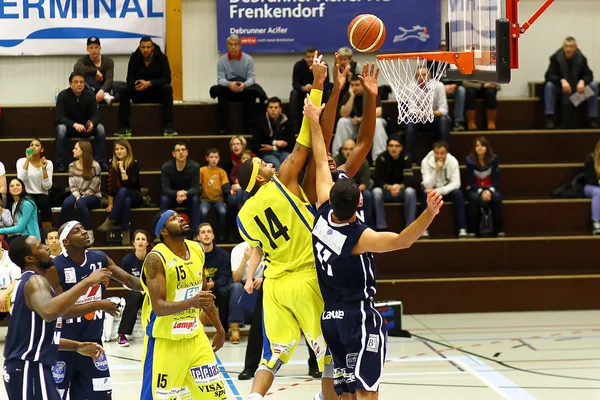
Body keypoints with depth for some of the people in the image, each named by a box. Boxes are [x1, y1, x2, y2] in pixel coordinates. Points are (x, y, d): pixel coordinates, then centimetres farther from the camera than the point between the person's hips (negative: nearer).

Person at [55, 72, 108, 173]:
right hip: (68, 126, -2)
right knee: (61, 128, -36)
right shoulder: (63, 95, -14)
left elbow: (95, 115, -9)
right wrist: (74, 125, -39)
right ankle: (60, 164, -34)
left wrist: (92, 123, -35)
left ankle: (101, 162, -22)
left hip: (85, 127, 2)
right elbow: (59, 117, -21)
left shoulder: (89, 96, -6)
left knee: (100, 128, -25)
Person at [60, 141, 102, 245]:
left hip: (93, 197, -4)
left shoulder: (94, 166, -9)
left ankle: (89, 234, -33)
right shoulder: (72, 166, 7)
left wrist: (80, 199, -17)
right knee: (66, 203, -31)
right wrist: (77, 197, -16)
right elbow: (73, 186, 3)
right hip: (77, 195, 4)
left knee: (80, 204, -38)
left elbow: (93, 188, -11)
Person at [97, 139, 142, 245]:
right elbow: (110, 186, -3)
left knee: (123, 191, -36)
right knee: (126, 201, -36)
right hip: (119, 198, 2)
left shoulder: (134, 164, -11)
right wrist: (110, 205, -10)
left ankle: (110, 221, -30)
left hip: (134, 197, -2)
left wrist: (122, 169, -25)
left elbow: (129, 185, -22)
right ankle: (126, 232, -35)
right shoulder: (112, 164, -2)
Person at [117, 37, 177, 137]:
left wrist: (149, 83, -31)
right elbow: (130, 78, -8)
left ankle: (168, 127, -33)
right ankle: (124, 127, -26)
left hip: (157, 94, -1)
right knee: (124, 90, -26)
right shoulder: (134, 57, -7)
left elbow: (167, 79, -16)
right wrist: (137, 83, -33)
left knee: (167, 88, -32)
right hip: (139, 94, 1)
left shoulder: (161, 57, -10)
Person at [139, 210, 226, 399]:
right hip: (164, 340, -7)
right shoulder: (156, 259, -19)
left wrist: (219, 328, 20)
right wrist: (191, 302, -40)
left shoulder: (197, 250, 3)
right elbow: (159, 307, -25)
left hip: (194, 335, 7)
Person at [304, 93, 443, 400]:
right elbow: (402, 240, -33)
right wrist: (429, 213, -47)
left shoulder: (324, 214, -4)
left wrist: (314, 122, 15)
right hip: (360, 316, -7)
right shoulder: (358, 237, -21)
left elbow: (322, 165, 5)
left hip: (330, 316, 7)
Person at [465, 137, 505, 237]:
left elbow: (496, 179, -7)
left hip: (490, 188, 1)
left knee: (496, 197, -32)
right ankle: (472, 231, -31)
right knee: (475, 198, -36)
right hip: (474, 189, -1)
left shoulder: (493, 158, -9)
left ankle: (499, 230, -26)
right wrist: (481, 192, -27)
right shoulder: (470, 160, -12)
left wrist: (489, 191, -25)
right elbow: (471, 181, -11)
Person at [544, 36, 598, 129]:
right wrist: (562, 80, -41)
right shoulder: (556, 58, -13)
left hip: (577, 89, 2)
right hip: (560, 89, -2)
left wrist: (582, 81, -36)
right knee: (549, 85, -33)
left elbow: (588, 74, -11)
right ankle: (549, 119, -37)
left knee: (593, 86, -22)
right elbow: (549, 75, -21)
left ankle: (592, 119, -19)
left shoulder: (581, 58, -7)